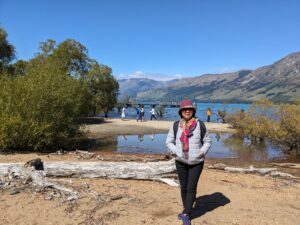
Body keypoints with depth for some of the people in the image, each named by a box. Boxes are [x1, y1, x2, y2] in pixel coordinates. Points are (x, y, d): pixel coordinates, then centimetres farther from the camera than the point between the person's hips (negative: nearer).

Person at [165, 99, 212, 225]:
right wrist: (176, 152, -11)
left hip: (197, 162, -2)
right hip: (180, 162, 2)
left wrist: (202, 152, -12)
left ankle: (186, 214, 10)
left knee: (191, 188, -1)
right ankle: (187, 210, 33)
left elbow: (207, 141, 4)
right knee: (183, 187, 14)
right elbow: (169, 141, 3)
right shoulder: (176, 125, -5)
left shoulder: (200, 125, -6)